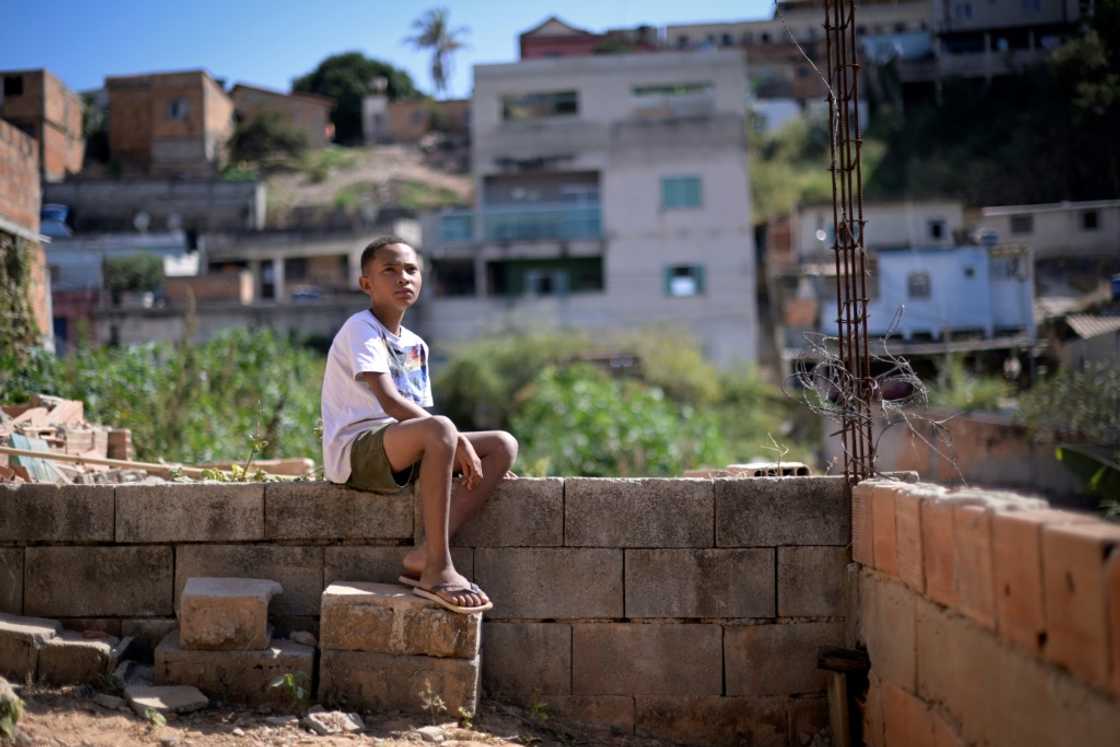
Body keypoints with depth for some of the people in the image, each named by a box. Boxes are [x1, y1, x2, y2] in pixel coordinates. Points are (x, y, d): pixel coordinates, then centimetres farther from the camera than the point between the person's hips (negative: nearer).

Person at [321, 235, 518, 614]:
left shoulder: (417, 346, 19)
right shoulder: (361, 330, -8)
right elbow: (391, 402, -22)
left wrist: (469, 453, 7)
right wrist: (458, 443, -24)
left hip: (403, 453, 9)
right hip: (356, 452, -9)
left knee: (504, 445, -5)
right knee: (439, 429, -37)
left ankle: (425, 554, -20)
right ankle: (438, 569, -33)